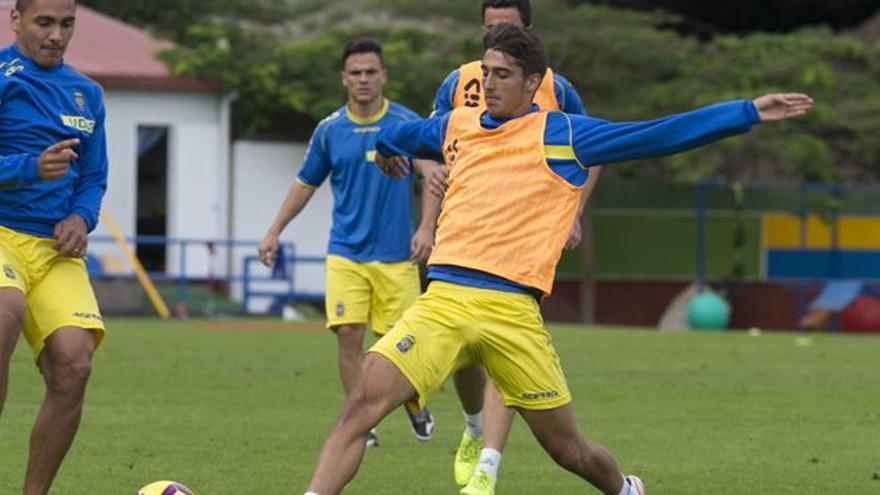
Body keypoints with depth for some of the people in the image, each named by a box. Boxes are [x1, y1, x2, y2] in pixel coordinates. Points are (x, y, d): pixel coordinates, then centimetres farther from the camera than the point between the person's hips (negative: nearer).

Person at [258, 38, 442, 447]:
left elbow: (433, 174, -11)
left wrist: (426, 227, -26)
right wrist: (274, 232, 13)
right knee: (348, 335, -11)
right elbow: (305, 184, 17)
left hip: (395, 255, -1)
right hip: (346, 254, 2)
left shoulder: (406, 123, -3)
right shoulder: (329, 130, 5)